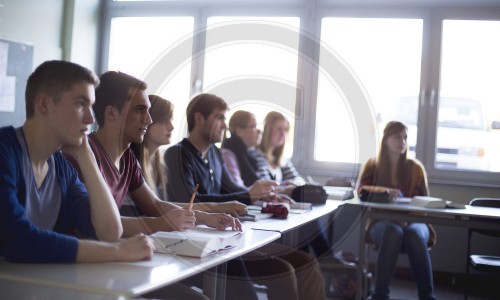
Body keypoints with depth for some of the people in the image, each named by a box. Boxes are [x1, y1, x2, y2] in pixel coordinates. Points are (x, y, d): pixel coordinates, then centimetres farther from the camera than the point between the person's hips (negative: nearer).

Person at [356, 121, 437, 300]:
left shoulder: (415, 168, 11)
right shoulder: (373, 166, 11)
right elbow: (361, 191, -3)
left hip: (413, 220, 1)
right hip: (382, 222, -1)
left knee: (414, 234, -36)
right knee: (393, 231, -38)